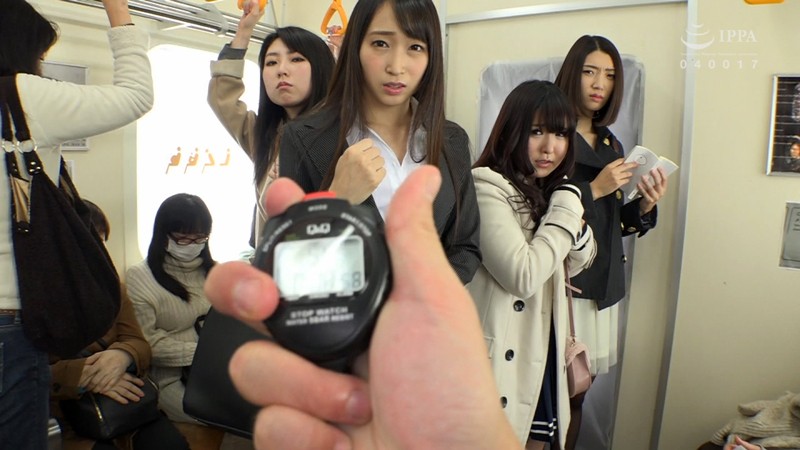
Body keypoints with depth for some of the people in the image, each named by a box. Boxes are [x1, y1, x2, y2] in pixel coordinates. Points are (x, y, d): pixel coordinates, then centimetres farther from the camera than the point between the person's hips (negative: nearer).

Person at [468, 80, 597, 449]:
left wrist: (574, 220, -9)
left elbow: (579, 263, 11)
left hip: (544, 349, 8)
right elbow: (524, 276, -25)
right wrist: (565, 212, -16)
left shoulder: (552, 190, 8)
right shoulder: (486, 187, -18)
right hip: (502, 355, -7)